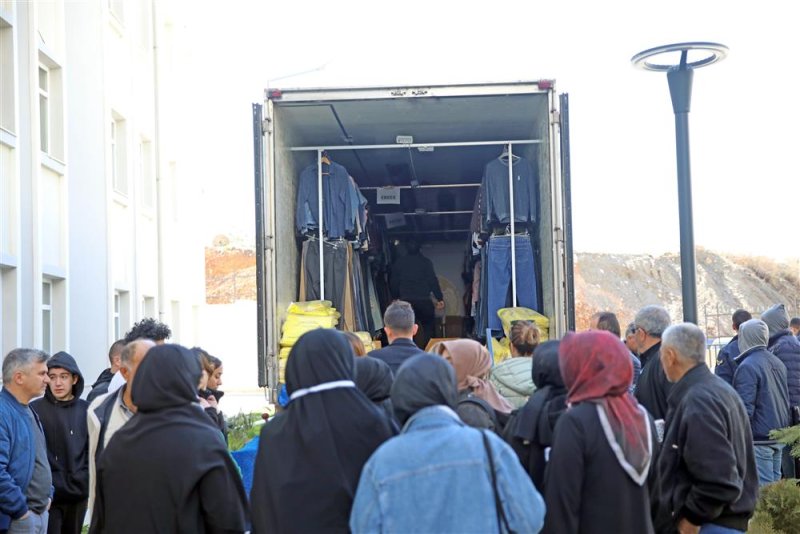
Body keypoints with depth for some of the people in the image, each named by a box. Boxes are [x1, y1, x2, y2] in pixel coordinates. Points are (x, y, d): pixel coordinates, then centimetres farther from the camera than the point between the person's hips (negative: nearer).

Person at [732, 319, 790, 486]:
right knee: (775, 481, 15)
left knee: (764, 486, -5)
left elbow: (745, 408, -20)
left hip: (759, 438, -8)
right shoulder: (777, 362, 9)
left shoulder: (747, 367, -17)